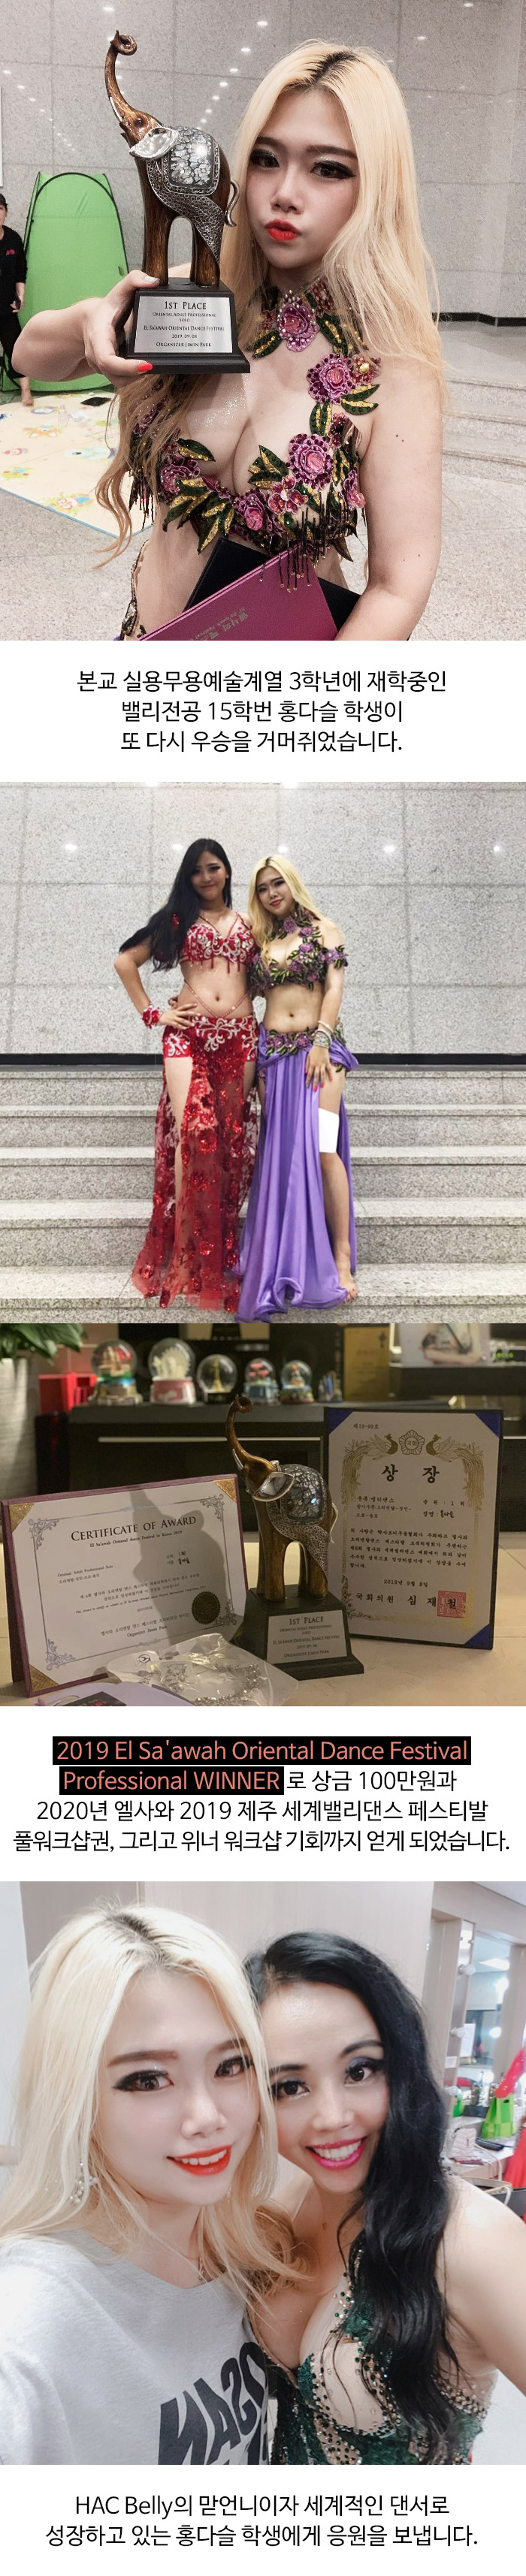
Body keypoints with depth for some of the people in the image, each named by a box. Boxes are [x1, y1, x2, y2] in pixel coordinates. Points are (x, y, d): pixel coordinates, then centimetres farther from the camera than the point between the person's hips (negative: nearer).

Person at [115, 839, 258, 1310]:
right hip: (189, 1035, -2)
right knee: (194, 1130, -19)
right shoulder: (178, 919, 13)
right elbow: (126, 961, 12)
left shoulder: (248, 924, 18)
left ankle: (223, 1259, 3)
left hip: (239, 1036, 2)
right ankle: (185, 1249, -15)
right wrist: (152, 1014, 4)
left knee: (232, 1139, -2)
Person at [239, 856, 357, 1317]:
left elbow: (335, 987, -2)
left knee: (322, 1148, -17)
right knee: (280, 1151, -2)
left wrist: (322, 1040, -12)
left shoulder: (323, 930, 7)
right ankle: (287, 1264, 2)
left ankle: (340, 1257, -14)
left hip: (319, 1045, -4)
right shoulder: (262, 942, 18)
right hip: (273, 1051, 4)